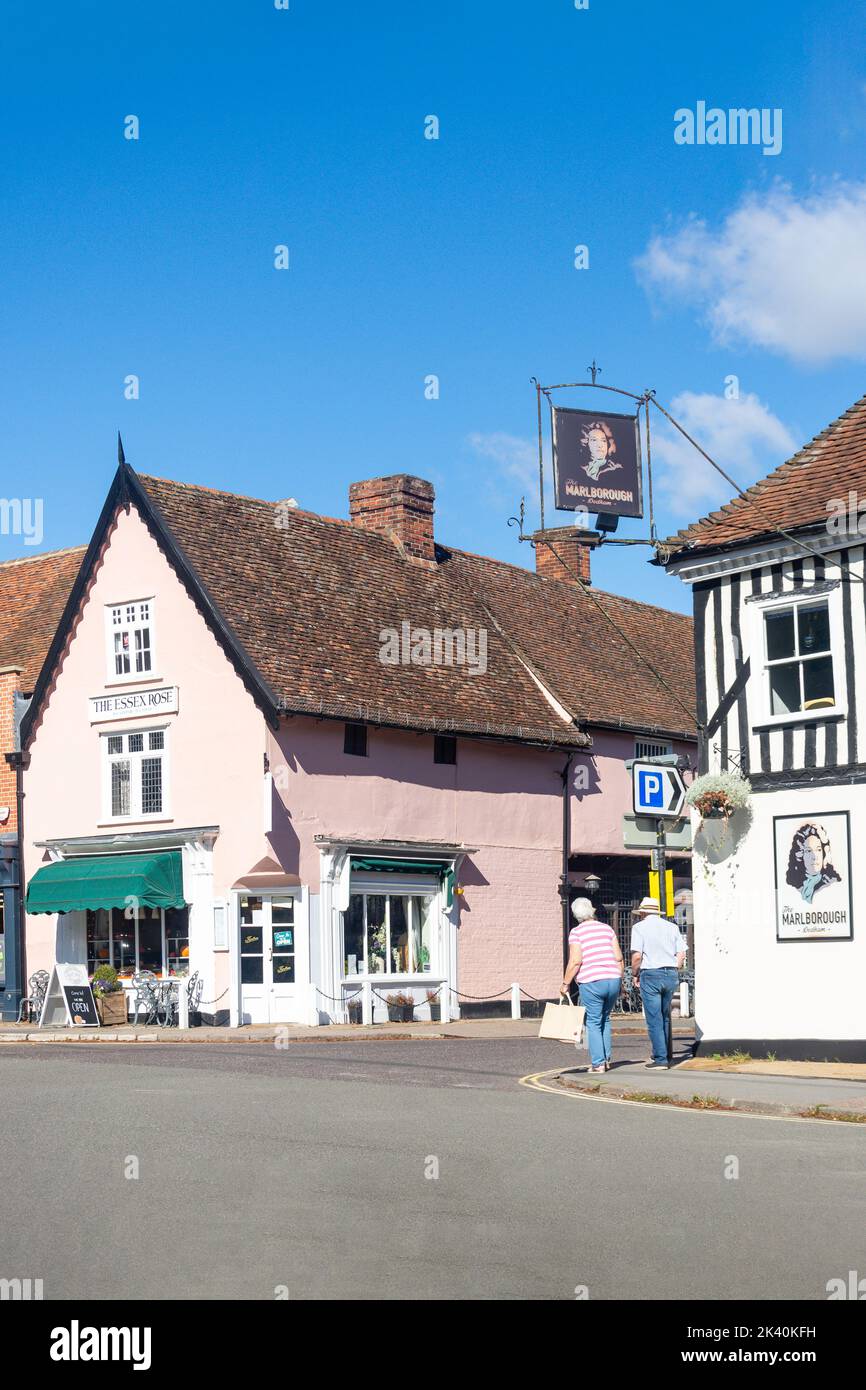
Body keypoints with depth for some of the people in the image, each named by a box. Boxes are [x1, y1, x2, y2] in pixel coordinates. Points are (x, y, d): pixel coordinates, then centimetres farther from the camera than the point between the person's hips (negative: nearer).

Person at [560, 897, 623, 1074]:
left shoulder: (576, 932, -4)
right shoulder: (607, 928, 9)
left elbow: (575, 961, -11)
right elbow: (618, 957, 8)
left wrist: (565, 983, -2)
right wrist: (619, 981, 17)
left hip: (591, 982, -4)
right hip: (612, 979, 4)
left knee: (593, 1022, 4)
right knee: (605, 1019, 20)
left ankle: (598, 1063, -1)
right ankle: (606, 1059, 18)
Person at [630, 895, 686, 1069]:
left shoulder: (639, 927, -1)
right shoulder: (672, 927, 13)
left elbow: (637, 956, -9)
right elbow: (681, 954, 8)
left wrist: (635, 975, 4)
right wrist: (673, 973, 16)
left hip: (651, 975, -5)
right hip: (671, 974, 5)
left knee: (654, 1019, -2)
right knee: (665, 1017, 17)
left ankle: (661, 1059, -5)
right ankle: (666, 1055, 23)